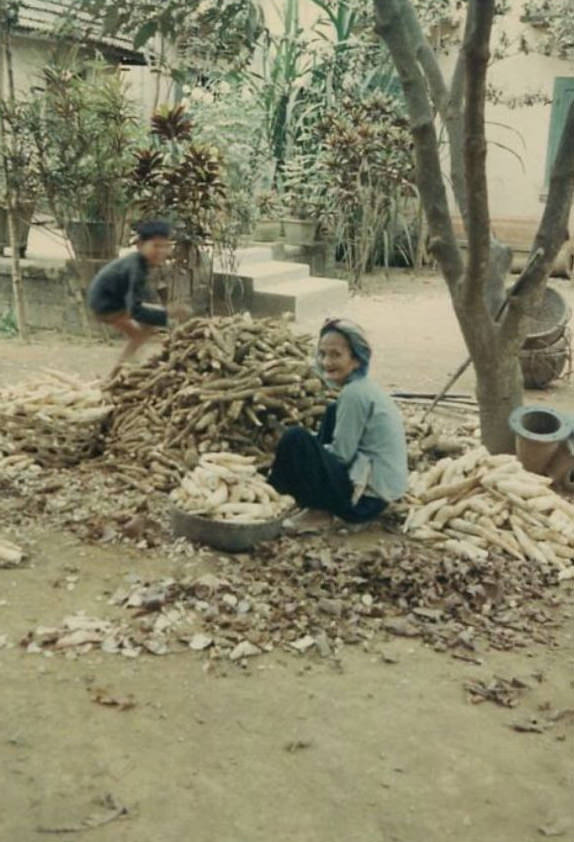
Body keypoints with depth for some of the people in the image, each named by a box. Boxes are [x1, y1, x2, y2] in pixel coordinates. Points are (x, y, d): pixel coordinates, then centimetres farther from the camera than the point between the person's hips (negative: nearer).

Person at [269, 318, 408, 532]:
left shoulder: (354, 393, -17)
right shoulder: (363, 387, 11)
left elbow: (341, 455, -15)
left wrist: (305, 450, 1)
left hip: (366, 498, -10)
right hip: (379, 487, 10)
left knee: (295, 440, -16)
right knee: (332, 413, 20)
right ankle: (321, 506, 15)